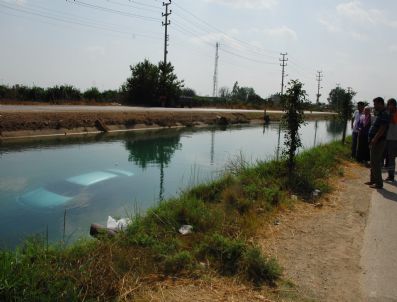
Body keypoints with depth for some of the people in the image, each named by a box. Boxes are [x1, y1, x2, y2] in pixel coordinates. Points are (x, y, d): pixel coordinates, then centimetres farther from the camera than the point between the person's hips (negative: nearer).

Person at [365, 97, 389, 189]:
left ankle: (379, 183, 1)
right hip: (375, 142, 11)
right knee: (374, 162, 18)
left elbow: (382, 130, -25)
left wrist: (374, 140, -24)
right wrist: (372, 140, 17)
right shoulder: (380, 114, 15)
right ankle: (373, 180, 28)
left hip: (378, 142, -11)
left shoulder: (384, 115, -18)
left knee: (375, 163, -6)